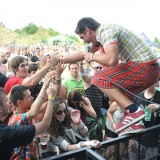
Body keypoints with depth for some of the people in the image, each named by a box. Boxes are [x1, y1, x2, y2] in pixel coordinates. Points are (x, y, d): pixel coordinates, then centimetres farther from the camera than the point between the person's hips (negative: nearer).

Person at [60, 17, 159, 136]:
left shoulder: (105, 31, -13)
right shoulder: (100, 35, 17)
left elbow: (112, 60, -28)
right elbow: (82, 54, 27)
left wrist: (92, 57, -9)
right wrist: (58, 60, 30)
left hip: (146, 67, -10)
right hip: (149, 70, 10)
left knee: (99, 78, -9)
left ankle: (133, 111, -12)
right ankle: (134, 124, 14)